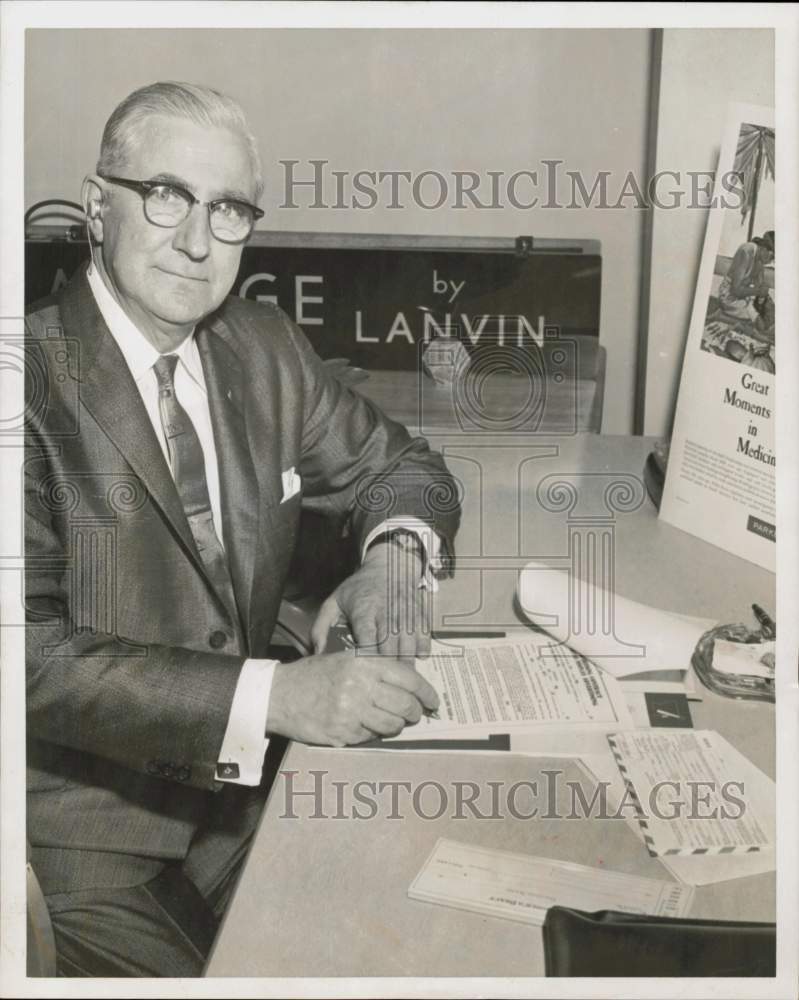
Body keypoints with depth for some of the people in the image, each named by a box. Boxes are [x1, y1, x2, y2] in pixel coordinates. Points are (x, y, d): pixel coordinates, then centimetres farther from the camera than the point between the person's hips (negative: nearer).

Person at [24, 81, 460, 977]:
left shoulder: (267, 349, 3)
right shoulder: (38, 380, -16)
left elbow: (397, 467, 12)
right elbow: (33, 650, -23)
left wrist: (393, 556, -12)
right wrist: (273, 693, -32)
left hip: (241, 783, 5)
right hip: (85, 824, -4)